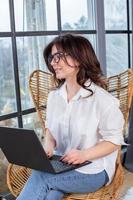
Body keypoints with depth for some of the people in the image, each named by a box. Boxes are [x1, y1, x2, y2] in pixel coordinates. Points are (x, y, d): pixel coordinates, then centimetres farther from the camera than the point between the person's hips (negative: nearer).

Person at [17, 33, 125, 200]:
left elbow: (114, 141, -9)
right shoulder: (54, 96, 6)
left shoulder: (102, 100, -14)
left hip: (93, 170, -4)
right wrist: (49, 145, -8)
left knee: (39, 177, -27)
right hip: (60, 164, 5)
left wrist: (84, 154, -25)